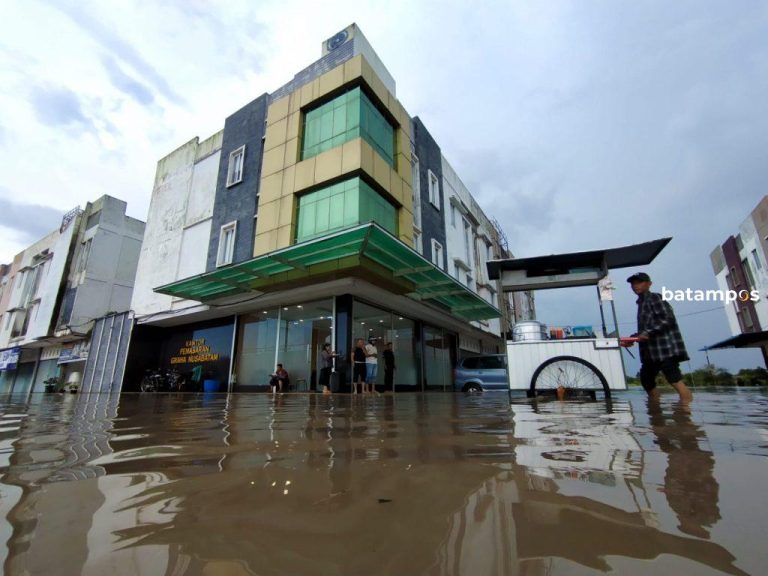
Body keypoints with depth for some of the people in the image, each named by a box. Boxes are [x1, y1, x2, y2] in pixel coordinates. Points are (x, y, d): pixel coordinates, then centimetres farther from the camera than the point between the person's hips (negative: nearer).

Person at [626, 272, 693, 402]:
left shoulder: (655, 298, -4)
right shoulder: (641, 303, 20)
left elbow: (668, 319, -17)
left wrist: (648, 332, -22)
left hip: (665, 347, -10)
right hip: (652, 350, 10)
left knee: (675, 380, -14)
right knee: (646, 379, 13)